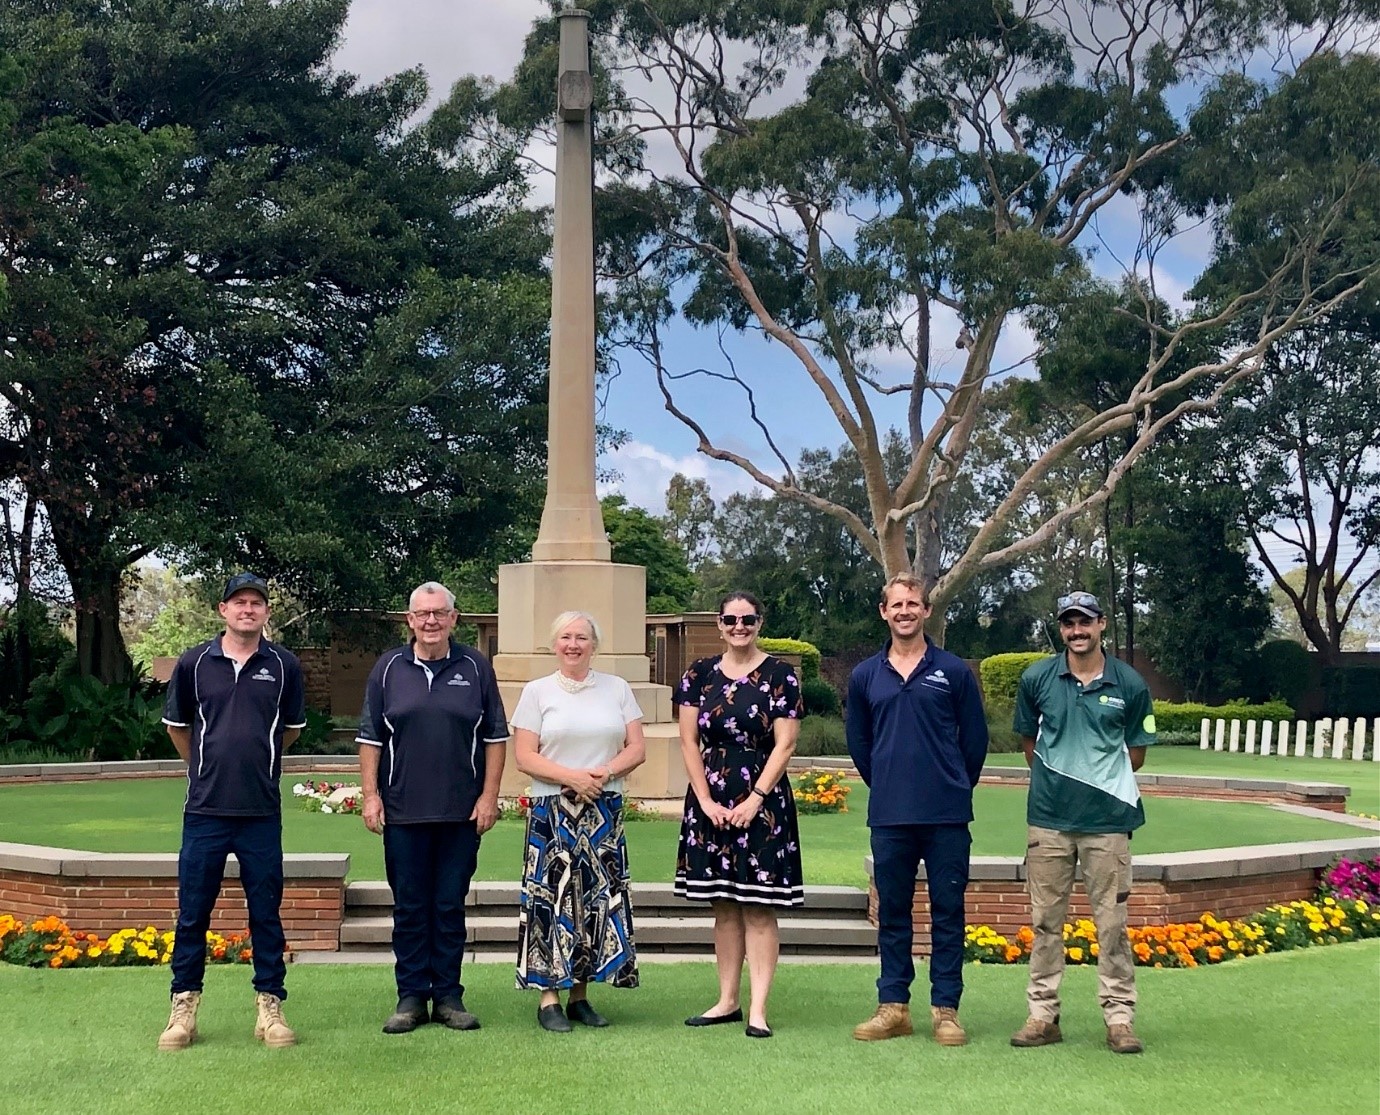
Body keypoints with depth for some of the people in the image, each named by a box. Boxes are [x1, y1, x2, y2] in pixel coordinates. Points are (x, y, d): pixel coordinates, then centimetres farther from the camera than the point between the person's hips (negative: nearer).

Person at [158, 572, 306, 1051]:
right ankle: (184, 1008, 17)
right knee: (193, 912, 6)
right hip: (205, 809, 0)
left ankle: (270, 1007, 15)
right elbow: (176, 725, 15)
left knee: (266, 913, 6)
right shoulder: (194, 663, 1)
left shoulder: (284, 665, 1)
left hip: (262, 812, 0)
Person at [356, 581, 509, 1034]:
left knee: (450, 907, 5)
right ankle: (411, 997, 13)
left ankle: (448, 996, 14)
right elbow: (370, 737, 7)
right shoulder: (389, 668, 5)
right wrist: (370, 794, -1)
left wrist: (489, 796, -2)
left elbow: (495, 737, 5)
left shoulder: (476, 668, 4)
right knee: (409, 908, 5)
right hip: (403, 811, 0)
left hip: (462, 812, 0)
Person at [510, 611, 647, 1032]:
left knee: (598, 896, 1)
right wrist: (571, 777, -15)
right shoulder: (537, 692, 4)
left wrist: (604, 773, -12)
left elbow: (637, 749, 6)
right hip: (552, 810, -2)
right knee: (551, 897, -6)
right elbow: (524, 757, -3)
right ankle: (549, 997, -1)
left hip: (605, 810, 2)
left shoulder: (617, 689, 11)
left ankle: (580, 994, 8)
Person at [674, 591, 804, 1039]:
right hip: (710, 802, 3)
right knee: (723, 907, 9)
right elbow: (689, 741, 4)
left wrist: (754, 800, -12)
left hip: (762, 801, -3)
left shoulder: (779, 676, -2)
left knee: (759, 908, -3)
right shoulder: (699, 675, 6)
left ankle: (758, 1009, -1)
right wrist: (706, 801, -4)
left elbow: (784, 745, -6)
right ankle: (727, 1001, 17)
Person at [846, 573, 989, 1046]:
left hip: (947, 817, -2)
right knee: (892, 913, 8)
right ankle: (893, 1006, 16)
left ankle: (945, 1009, 10)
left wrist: (954, 789, 10)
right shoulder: (865, 676, 7)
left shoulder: (954, 671, 2)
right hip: (888, 817, 2)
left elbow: (975, 738, 8)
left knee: (947, 912, 3)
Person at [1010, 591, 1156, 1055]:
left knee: (1111, 922, 3)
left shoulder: (1130, 685, -1)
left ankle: (1120, 1017, 11)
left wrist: (1103, 784, 3)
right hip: (1049, 819, 1)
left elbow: (1136, 752, 8)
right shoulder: (1037, 679, 1)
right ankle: (1043, 1015, 16)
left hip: (1107, 820, -1)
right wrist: (1055, 781, 6)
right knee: (1045, 920, 8)